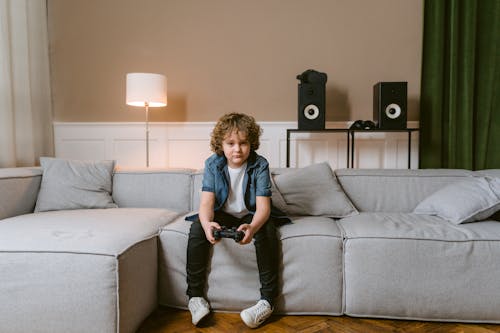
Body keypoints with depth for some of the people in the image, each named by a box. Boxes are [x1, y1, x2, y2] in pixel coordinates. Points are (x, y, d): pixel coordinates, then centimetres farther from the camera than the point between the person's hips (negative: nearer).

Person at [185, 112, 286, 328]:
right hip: (222, 214, 2)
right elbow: (206, 202, -20)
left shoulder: (260, 165, -18)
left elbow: (263, 206, -26)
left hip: (251, 215, -2)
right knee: (197, 227, -25)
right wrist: (207, 223, -45)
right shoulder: (213, 164, -13)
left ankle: (267, 300, -23)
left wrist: (253, 227, -49)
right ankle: (195, 295, -14)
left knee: (267, 230, -32)